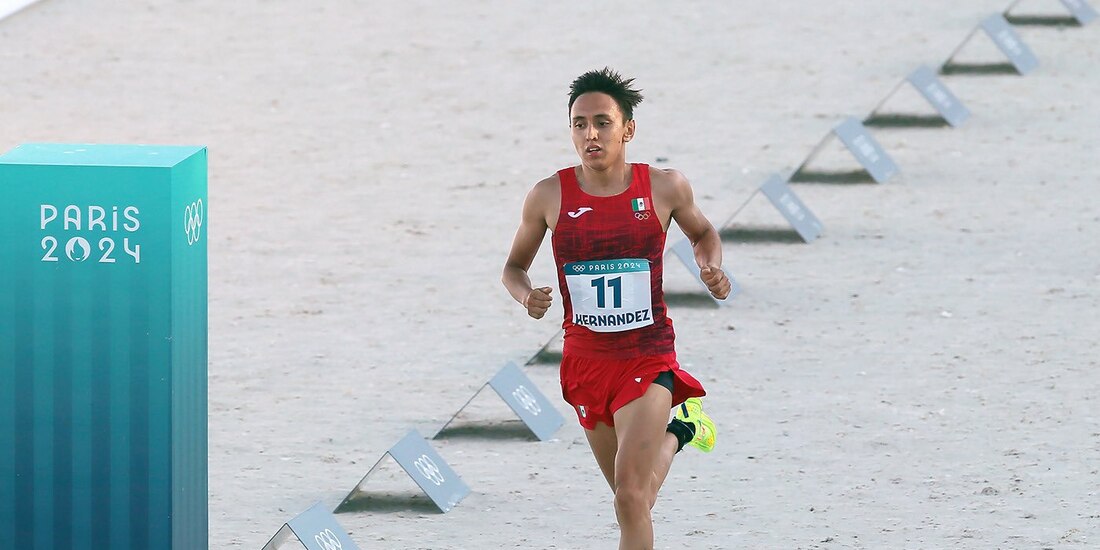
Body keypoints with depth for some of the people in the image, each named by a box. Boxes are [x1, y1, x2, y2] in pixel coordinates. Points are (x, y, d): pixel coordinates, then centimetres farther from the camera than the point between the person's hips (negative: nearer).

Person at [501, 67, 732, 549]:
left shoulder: (664, 188, -7)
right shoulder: (549, 197, -6)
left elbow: (702, 232, 15)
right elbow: (514, 265, 8)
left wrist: (711, 267, -7)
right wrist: (525, 295, -15)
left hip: (648, 359, -3)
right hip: (585, 361, 3)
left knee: (630, 496, -19)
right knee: (632, 497, 21)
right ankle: (679, 430, 52)